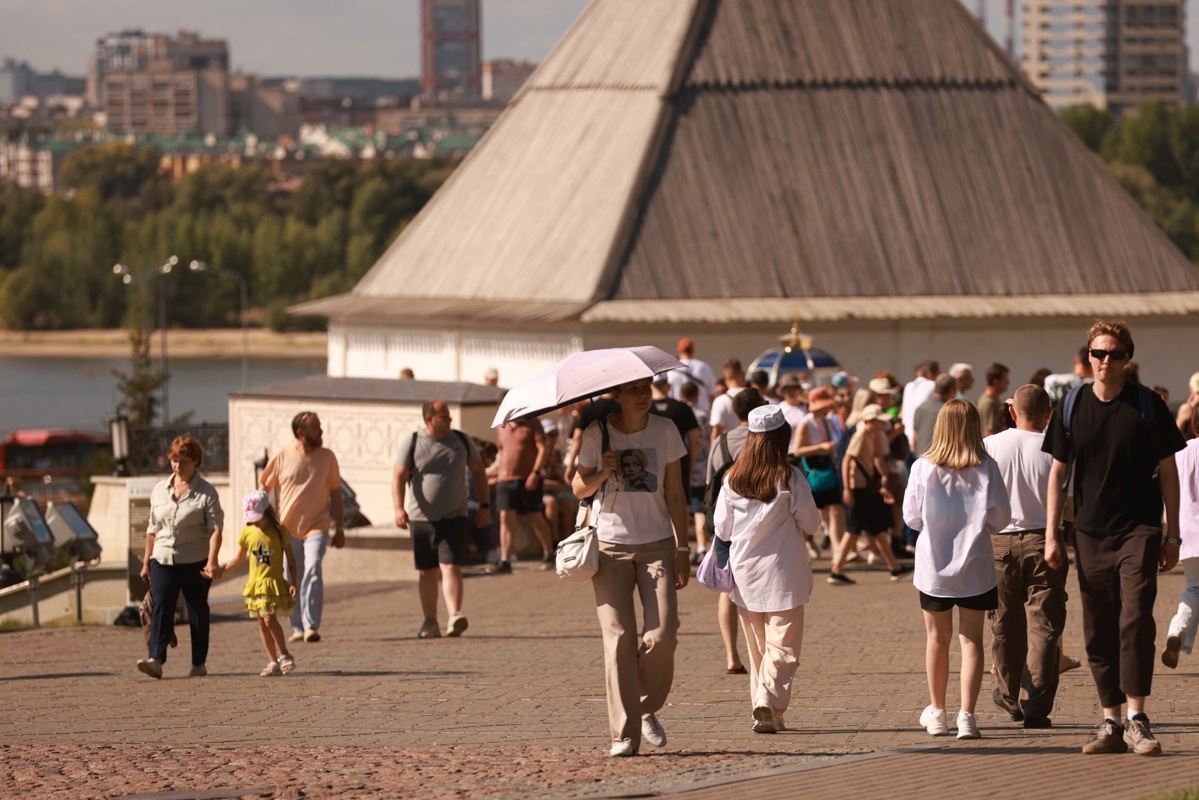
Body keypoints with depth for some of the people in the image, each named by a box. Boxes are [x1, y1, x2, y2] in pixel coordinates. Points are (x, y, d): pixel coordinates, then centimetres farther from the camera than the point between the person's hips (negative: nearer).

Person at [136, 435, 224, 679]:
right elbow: (152, 529, 16)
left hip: (195, 561, -3)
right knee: (161, 608, -11)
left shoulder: (206, 492, -4)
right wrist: (146, 562, 13)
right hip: (163, 560, 3)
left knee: (197, 611, 6)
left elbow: (215, 529, -11)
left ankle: (199, 663, 15)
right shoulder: (160, 489, 10)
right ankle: (156, 659, -21)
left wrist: (212, 561, -24)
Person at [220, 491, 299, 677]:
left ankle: (284, 655, -3)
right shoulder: (247, 532, 5)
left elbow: (290, 558, 0)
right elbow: (239, 559, 16)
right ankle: (274, 663, 10)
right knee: (262, 623, 4)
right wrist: (220, 570, 8)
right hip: (255, 584, 5)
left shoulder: (278, 531, -5)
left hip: (274, 583, -4)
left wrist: (293, 582, -7)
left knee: (269, 618, -18)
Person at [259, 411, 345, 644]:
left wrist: (339, 529, 7)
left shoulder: (327, 457, 2)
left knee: (313, 571, -20)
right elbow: (263, 489, 6)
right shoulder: (282, 457, -2)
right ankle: (298, 628, 18)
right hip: (287, 529, 1)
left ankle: (311, 626, -24)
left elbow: (335, 493, 9)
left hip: (317, 526, -1)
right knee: (292, 580, 4)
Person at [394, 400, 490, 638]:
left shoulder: (462, 441, 6)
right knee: (426, 572, 7)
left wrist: (484, 506, 11)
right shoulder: (412, 445, -1)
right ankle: (430, 622, 16)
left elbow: (478, 472, 15)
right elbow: (399, 477, -8)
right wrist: (399, 508, -22)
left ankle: (454, 617, -26)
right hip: (421, 518, 0)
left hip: (454, 518, 0)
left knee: (451, 567, -15)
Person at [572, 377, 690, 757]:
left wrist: (682, 548, 3)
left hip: (656, 544, 1)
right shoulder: (597, 433, 0)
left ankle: (647, 710, 14)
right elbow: (579, 488, 6)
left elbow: (675, 495, 7)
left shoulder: (665, 431, 4)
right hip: (610, 545, -1)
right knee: (619, 637, -7)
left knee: (662, 634, -11)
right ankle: (624, 733, -3)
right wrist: (603, 473, -16)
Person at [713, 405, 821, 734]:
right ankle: (769, 700, -19)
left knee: (757, 646, 13)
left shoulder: (732, 479, -1)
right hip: (783, 575, -4)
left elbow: (722, 529, 4)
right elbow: (811, 523, -4)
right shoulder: (789, 478, -11)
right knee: (783, 644, -1)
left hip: (745, 572, 4)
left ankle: (764, 708, 13)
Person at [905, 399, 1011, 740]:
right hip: (975, 568, -1)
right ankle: (966, 715, -8)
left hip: (934, 567, 1)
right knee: (971, 640, 2)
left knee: (938, 638, 15)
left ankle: (936, 712, 27)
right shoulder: (986, 468, -10)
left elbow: (912, 517, -3)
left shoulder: (923, 468, -10)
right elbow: (1000, 518, -4)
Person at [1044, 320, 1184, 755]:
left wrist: (1172, 535, 2)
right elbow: (1057, 472, 10)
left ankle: (1137, 719, -14)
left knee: (1135, 618, -16)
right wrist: (1051, 535, 5)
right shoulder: (1072, 406, 4)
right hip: (1090, 534, 3)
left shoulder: (1147, 405, -1)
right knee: (1098, 630, 5)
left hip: (1139, 530, -3)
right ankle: (1111, 722, 13)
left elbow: (1168, 471, 5)